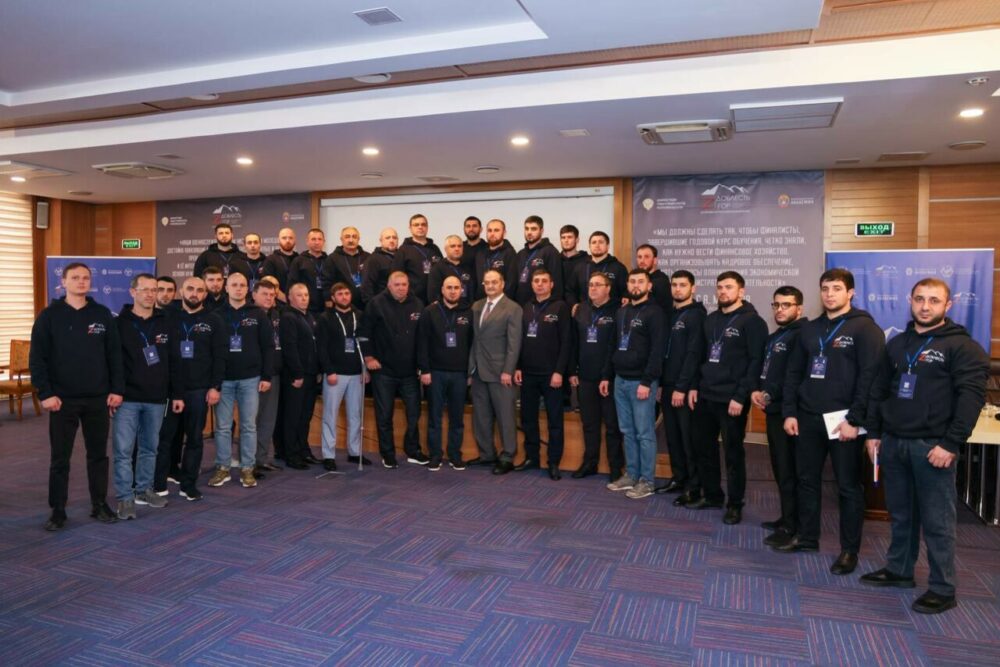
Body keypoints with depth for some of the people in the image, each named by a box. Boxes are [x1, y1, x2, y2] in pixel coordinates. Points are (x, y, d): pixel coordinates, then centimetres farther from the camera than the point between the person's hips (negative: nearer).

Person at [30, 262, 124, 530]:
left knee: (98, 455, 9)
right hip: (63, 399, -2)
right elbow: (37, 359, -3)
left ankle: (100, 505, 21)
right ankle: (57, 511, 16)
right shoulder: (49, 316, -1)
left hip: (98, 399, 2)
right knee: (59, 458, 5)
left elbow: (115, 355, 6)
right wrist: (45, 393, -11)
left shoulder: (103, 315, 5)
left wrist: (117, 389, -1)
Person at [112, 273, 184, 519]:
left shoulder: (165, 323, 7)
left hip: (157, 399, 4)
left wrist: (177, 394, 6)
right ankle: (125, 497, 7)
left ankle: (144, 490, 27)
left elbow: (174, 362, 9)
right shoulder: (120, 323, -3)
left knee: (150, 448, 14)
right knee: (123, 450, -2)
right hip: (127, 399, -3)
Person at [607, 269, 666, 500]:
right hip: (620, 380, 7)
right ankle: (631, 475, 22)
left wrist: (647, 382, -19)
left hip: (641, 382, -7)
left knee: (644, 433, -1)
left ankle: (646, 481, 8)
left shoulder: (654, 313, -8)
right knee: (627, 432, 12)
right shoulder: (621, 312, 14)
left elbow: (657, 351, -14)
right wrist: (607, 376, 14)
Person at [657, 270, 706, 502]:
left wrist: (682, 387, -18)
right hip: (667, 385, 7)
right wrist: (661, 383, 9)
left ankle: (694, 486, 7)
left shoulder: (697, 315, -8)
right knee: (672, 436, 13)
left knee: (689, 437, -1)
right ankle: (678, 478, 25)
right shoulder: (669, 314, 14)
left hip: (686, 387, -7)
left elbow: (693, 354, -15)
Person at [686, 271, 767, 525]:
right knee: (703, 447, 13)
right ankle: (712, 495, 29)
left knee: (733, 452, 4)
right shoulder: (710, 320, 14)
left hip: (731, 399, -7)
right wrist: (694, 386, 10)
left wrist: (741, 397, -18)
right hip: (705, 396, 7)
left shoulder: (752, 321, -8)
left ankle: (735, 504, 17)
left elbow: (756, 362, -14)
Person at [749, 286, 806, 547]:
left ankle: (791, 526, 3)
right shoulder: (773, 337, 20)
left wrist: (769, 394, -14)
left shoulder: (801, 335, -11)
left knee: (788, 469, -4)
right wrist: (756, 391, 3)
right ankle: (787, 517, 25)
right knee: (779, 467, 15)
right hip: (772, 409, 9)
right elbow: (763, 368, 22)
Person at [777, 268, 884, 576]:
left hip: (843, 420, -6)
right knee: (807, 479, 14)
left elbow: (870, 377, -13)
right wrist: (789, 412, 5)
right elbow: (794, 372, 13)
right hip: (808, 418, 6)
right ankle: (807, 536, 29)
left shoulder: (865, 328, -6)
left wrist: (855, 420, -17)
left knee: (848, 486, 4)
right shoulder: (810, 329, 12)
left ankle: (850, 550, 16)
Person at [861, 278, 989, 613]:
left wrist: (951, 444, -17)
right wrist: (873, 433, 10)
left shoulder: (962, 346, -4)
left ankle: (943, 589, 12)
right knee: (900, 514, 16)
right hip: (893, 443, 6)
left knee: (937, 521, 1)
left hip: (932, 446, -5)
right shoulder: (897, 344, 14)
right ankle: (899, 570, 30)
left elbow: (972, 396, -12)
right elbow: (879, 391, 16)